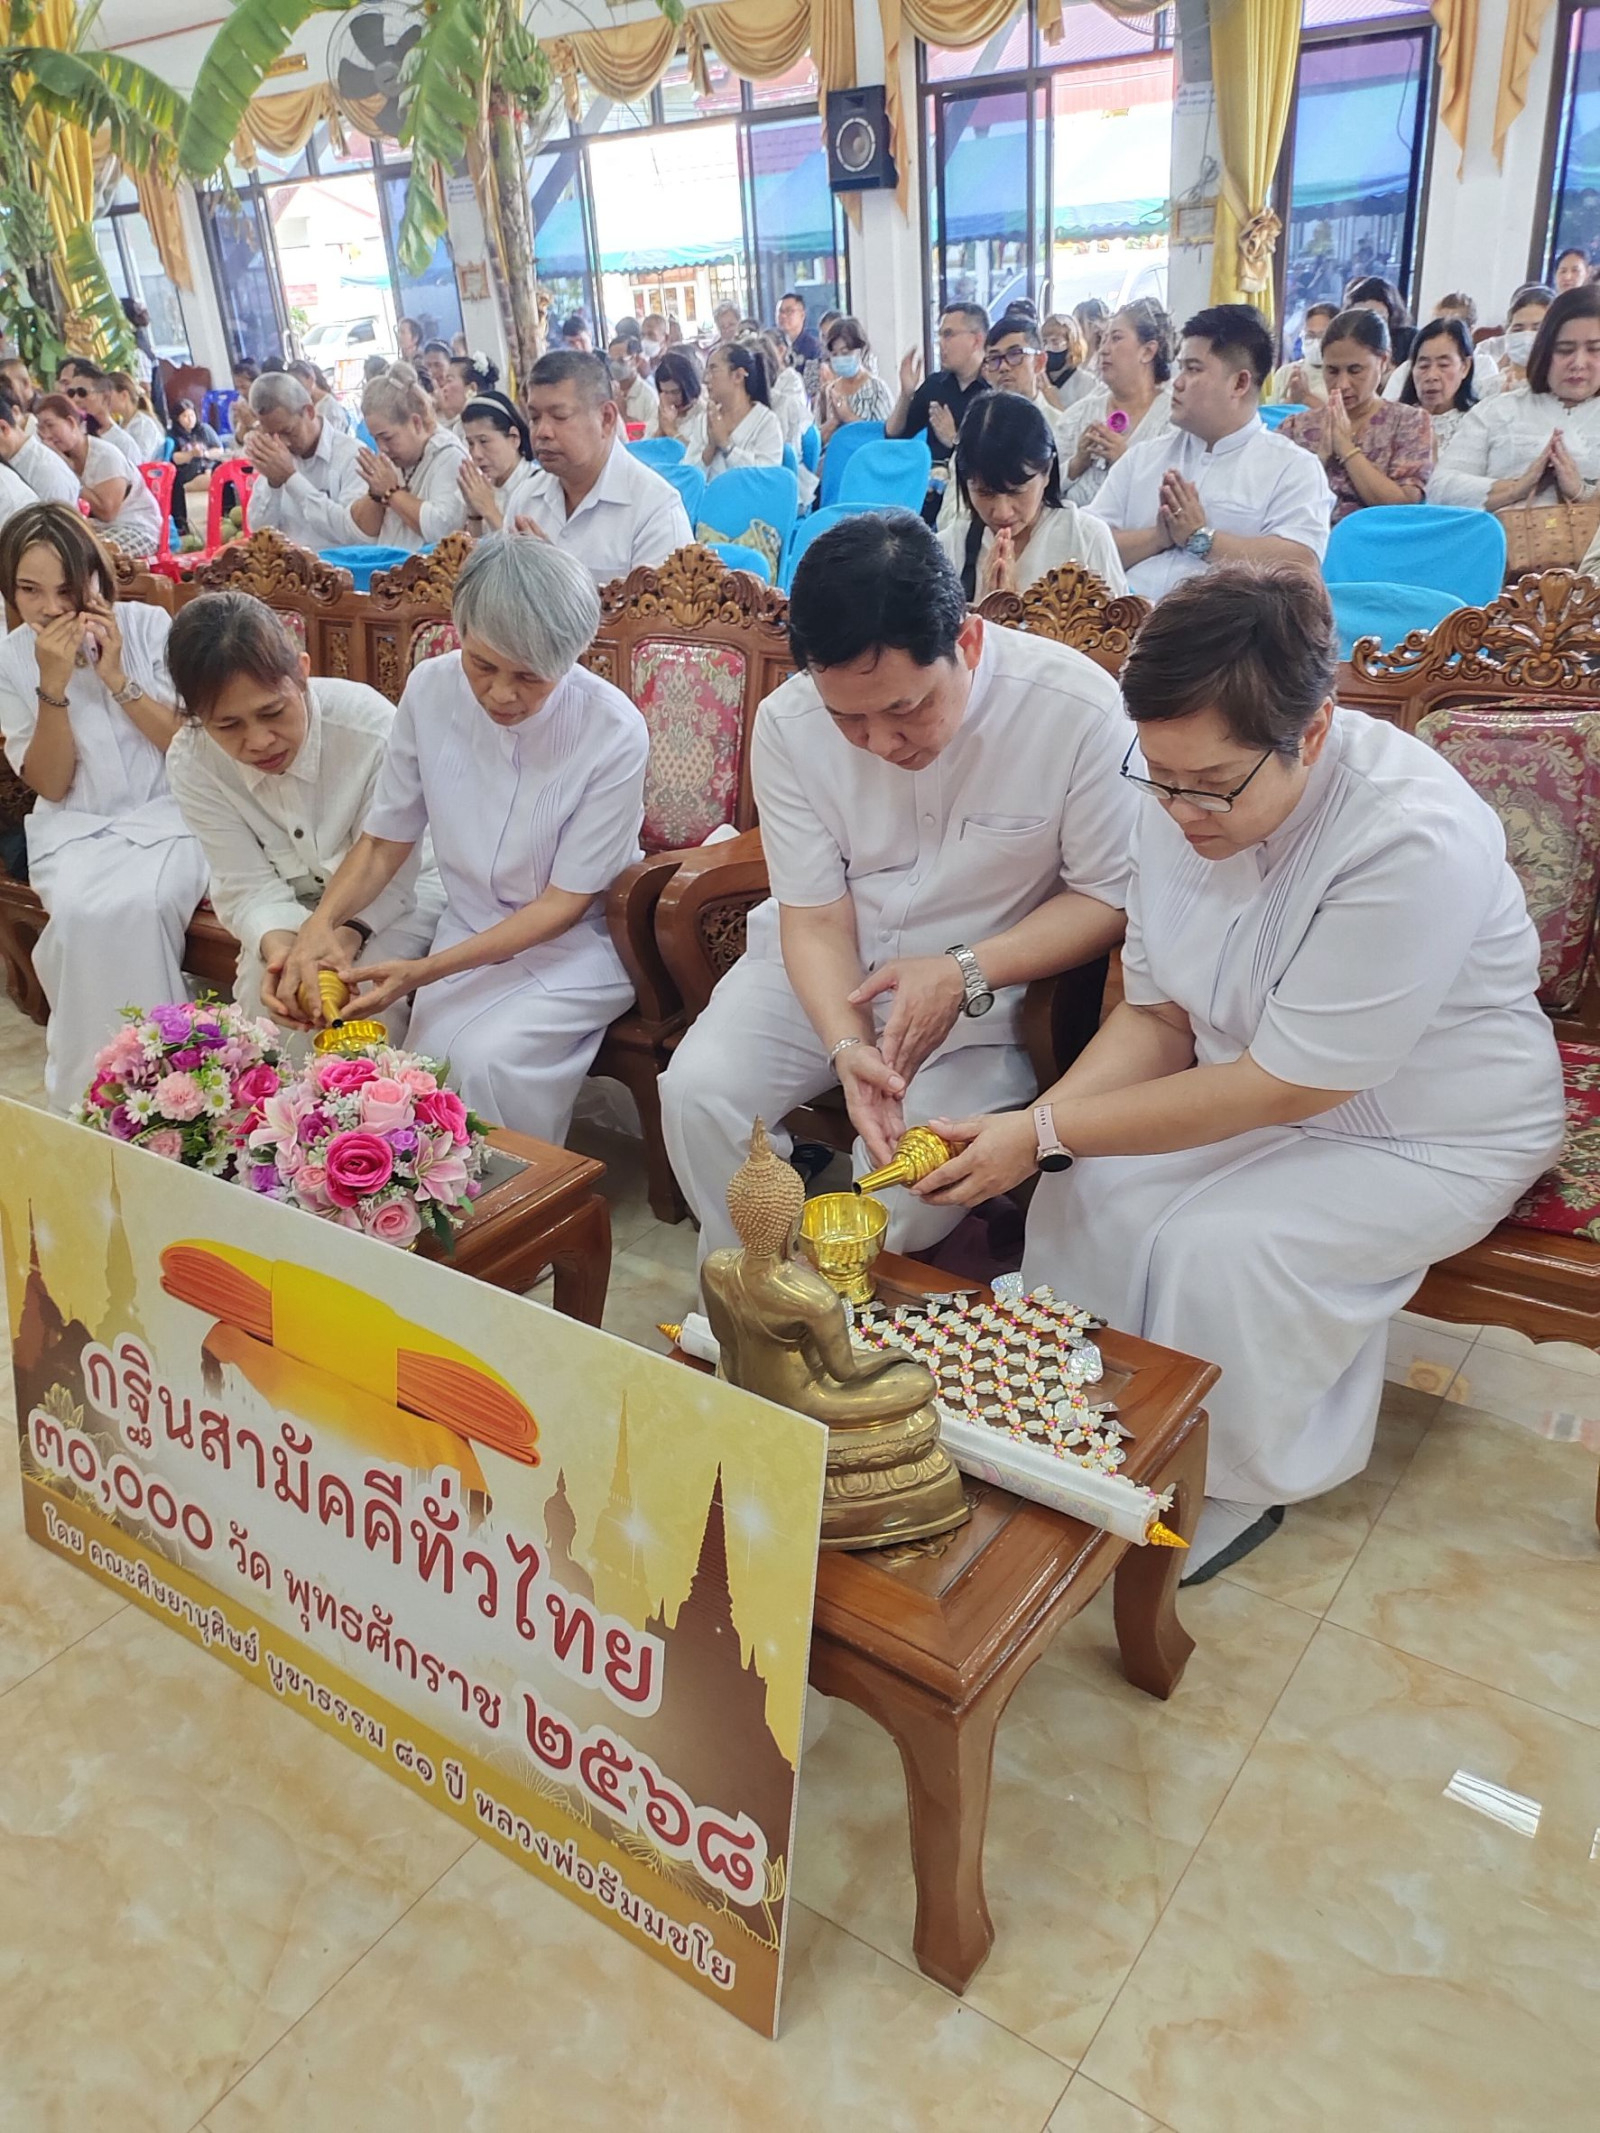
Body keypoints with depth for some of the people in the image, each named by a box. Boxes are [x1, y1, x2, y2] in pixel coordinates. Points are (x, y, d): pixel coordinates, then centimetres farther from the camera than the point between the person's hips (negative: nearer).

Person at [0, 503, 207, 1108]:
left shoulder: (148, 626, -3)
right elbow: (51, 785, -3)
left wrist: (117, 678, -14)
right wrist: (54, 686, -15)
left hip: (167, 817, -1)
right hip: (74, 830, 1)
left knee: (137, 905, -32)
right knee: (81, 913, -30)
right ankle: (92, 1096, -15)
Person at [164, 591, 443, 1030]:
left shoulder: (374, 727, -31)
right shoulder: (190, 763, -20)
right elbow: (249, 887, -19)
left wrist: (349, 932, -43)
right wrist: (277, 942, -42)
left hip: (389, 894, -3)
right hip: (293, 906, 3)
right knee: (260, 990, -22)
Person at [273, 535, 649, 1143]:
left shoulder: (615, 734, -22)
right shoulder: (431, 689, -9)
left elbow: (565, 903, -15)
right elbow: (385, 841, 2)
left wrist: (426, 972, -22)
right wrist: (321, 922, -18)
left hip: (577, 942, -3)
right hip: (468, 932, 3)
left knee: (487, 1060, -27)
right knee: (428, 1059, -23)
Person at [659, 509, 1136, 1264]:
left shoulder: (1078, 708, -21)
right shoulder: (787, 723, -13)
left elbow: (1108, 896, -10)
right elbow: (815, 916, -9)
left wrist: (965, 972, -24)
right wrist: (847, 1046, -28)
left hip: (986, 980, -2)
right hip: (824, 971, 3)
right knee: (698, 1089, -18)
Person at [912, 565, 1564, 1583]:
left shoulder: (1415, 841, -33)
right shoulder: (1186, 791, -13)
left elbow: (1285, 1085, -28)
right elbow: (1157, 1015, -5)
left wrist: (1048, 1135, -27)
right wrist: (1038, 1124, -23)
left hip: (1435, 1131, -5)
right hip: (1257, 1081, 6)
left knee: (1220, 1247, -26)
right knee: (1086, 1191, -17)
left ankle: (1232, 1485, 2)